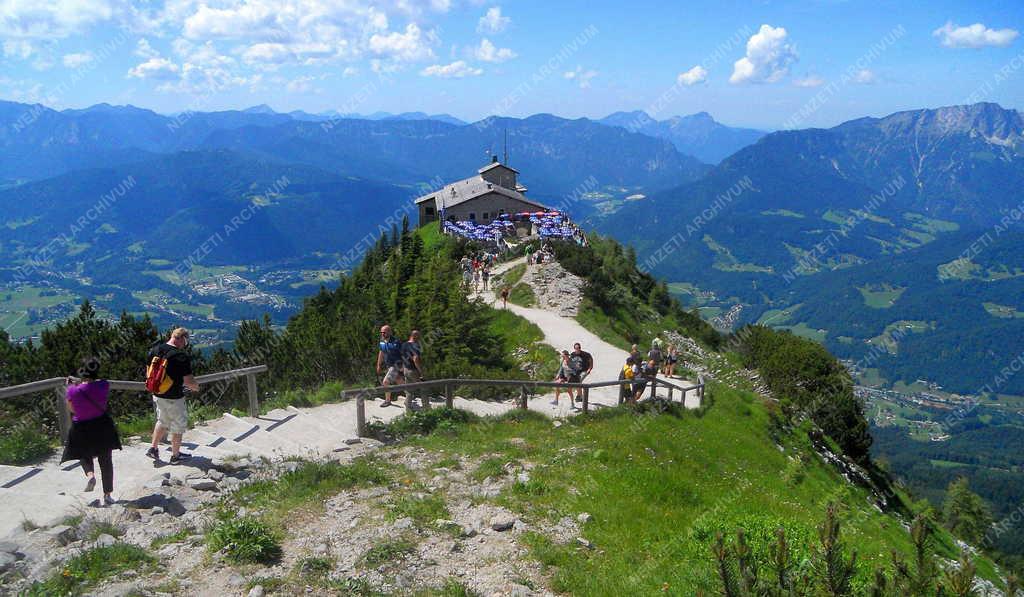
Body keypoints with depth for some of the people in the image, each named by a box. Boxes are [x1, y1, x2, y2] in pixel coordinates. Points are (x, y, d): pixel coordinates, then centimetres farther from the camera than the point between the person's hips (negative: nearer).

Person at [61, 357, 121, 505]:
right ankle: (107, 495, 18)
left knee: (84, 454, 28)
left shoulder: (73, 390, -18)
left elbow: (72, 409, -1)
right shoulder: (104, 385, -17)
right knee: (106, 461, 14)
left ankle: (90, 474, -2)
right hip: (102, 428, 1)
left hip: (81, 430, 0)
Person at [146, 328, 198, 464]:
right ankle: (175, 455, 24)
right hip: (174, 398, -6)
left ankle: (153, 448, 27)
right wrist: (195, 387, 0)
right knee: (178, 427, 13)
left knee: (162, 421, 28)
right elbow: (189, 381, -22)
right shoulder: (181, 356, -24)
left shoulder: (155, 349, -3)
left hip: (157, 395, 6)